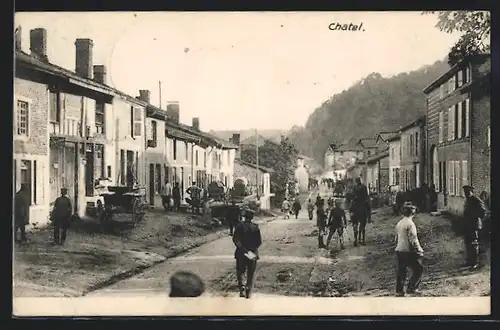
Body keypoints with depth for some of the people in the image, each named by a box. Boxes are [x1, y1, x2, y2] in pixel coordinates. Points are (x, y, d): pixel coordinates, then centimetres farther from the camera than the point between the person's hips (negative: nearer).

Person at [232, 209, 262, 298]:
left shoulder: (239, 226, -6)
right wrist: (253, 248, 5)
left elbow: (235, 239, -14)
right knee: (250, 274, 13)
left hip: (241, 254, -1)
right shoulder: (256, 227, -4)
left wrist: (242, 249, -12)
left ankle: (241, 287, -6)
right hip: (253, 254, 1)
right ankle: (248, 292, 12)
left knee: (240, 272, 14)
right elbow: (259, 241, -4)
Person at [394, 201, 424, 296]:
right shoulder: (410, 224, -15)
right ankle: (411, 288, 2)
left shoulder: (399, 223, 10)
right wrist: (419, 250, -9)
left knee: (401, 271, 12)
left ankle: (399, 290, 13)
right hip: (408, 251, -8)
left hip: (399, 250, 8)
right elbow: (413, 240, -17)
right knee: (418, 270, 5)